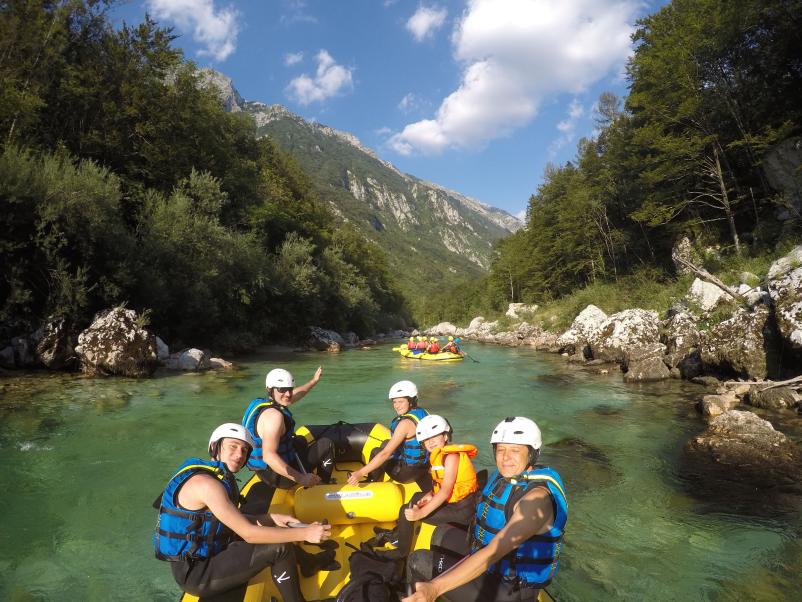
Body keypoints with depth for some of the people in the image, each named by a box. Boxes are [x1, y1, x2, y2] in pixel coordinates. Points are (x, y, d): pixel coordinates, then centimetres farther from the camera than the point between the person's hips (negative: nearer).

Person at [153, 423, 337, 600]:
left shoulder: (220, 476, 3)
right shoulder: (205, 483, -26)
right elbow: (248, 534, -27)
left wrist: (272, 518, 0)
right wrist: (304, 533, -24)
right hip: (195, 574, -9)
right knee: (279, 548, -17)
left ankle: (307, 562, 32)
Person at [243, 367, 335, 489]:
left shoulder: (264, 402, 2)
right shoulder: (274, 415, -29)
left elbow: (296, 395, 21)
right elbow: (268, 456, -38)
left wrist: (314, 381, 29)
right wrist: (300, 478, -40)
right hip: (278, 477, -10)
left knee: (300, 441, 35)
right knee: (326, 444, 2)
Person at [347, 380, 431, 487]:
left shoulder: (406, 423, -23)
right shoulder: (422, 413, -1)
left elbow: (386, 453, -26)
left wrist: (360, 473, -25)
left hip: (408, 472, -7)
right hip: (424, 467, 7)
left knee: (376, 452, 3)